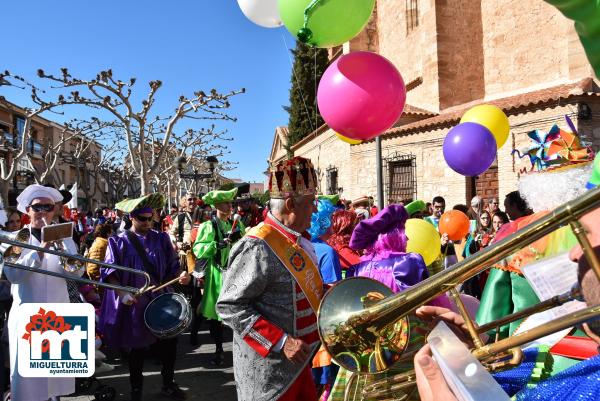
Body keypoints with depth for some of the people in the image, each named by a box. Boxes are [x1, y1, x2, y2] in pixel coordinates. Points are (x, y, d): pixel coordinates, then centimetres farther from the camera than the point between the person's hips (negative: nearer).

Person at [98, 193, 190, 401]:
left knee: (169, 342, 8)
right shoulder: (120, 241, -4)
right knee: (138, 347, 9)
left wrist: (180, 275, -14)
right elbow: (110, 272, -9)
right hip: (135, 303, -3)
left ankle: (168, 384, 29)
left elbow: (172, 266, 7)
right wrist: (122, 293, -22)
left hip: (160, 299, 3)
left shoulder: (161, 239, 6)